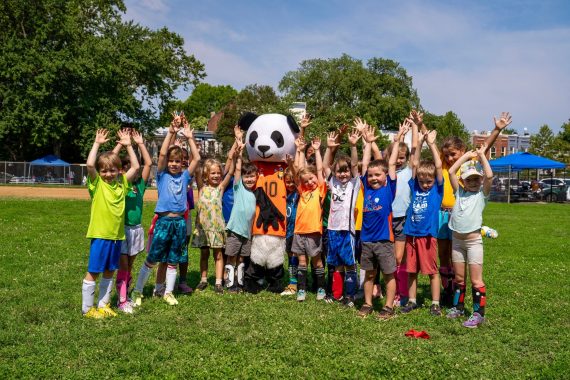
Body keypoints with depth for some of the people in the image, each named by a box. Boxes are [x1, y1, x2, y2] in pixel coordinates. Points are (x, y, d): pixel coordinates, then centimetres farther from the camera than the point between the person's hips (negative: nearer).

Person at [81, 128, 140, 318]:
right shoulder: (97, 183, -5)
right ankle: (87, 308, 15)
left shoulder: (122, 183, 7)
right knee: (93, 272, 4)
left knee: (109, 272, 15)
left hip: (117, 235, 5)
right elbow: (89, 164, -21)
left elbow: (136, 167, 5)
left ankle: (103, 305, 27)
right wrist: (97, 143, -15)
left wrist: (128, 145, 3)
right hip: (100, 235, -5)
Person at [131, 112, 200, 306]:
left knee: (173, 261, 12)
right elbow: (162, 154, -13)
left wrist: (190, 137, -5)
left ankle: (168, 292, 24)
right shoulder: (162, 175, 0)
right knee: (151, 259, 5)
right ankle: (137, 291, 18)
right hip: (164, 221, -3)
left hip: (180, 222, 3)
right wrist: (171, 132, -18)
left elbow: (197, 158, -2)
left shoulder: (184, 176, 7)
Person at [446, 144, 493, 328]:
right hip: (457, 239, 4)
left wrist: (481, 155, -7)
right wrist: (467, 155, 5)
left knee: (476, 280, -3)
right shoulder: (459, 192, 9)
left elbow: (489, 176, -17)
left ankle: (479, 313, 3)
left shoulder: (482, 194, -1)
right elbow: (451, 171, 1)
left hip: (474, 240, -4)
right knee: (459, 278, 15)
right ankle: (458, 307, 28)